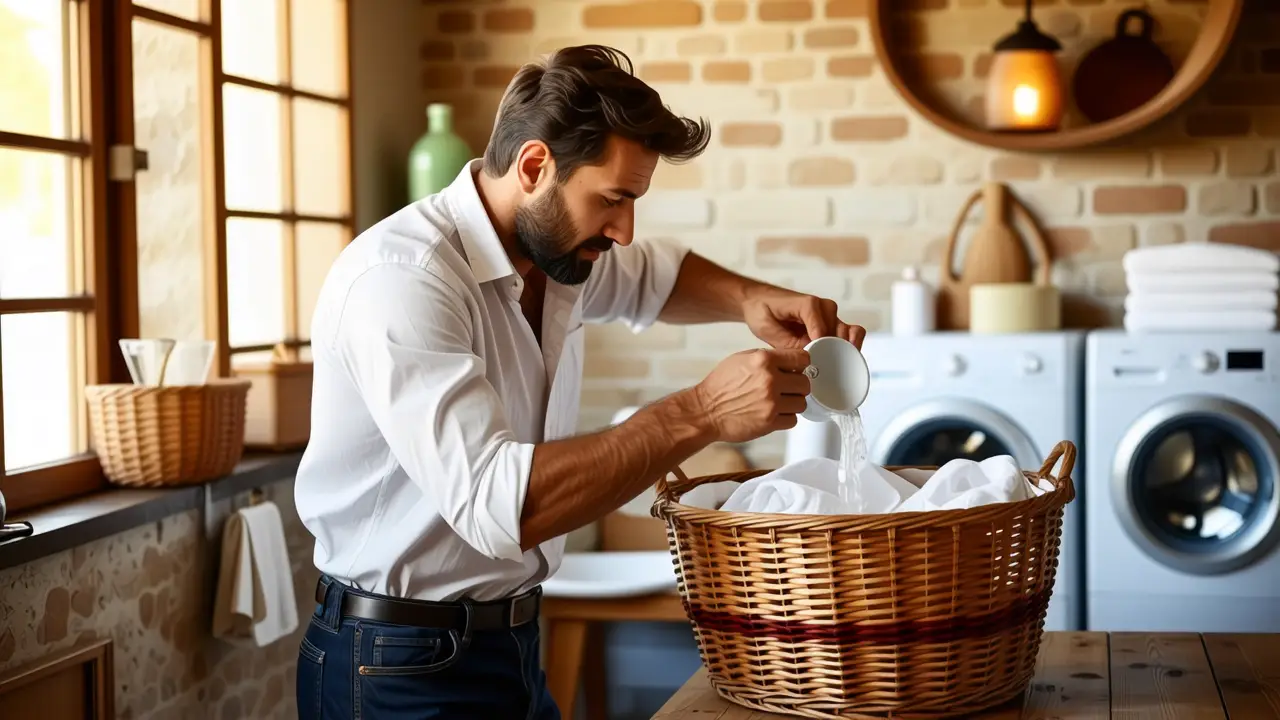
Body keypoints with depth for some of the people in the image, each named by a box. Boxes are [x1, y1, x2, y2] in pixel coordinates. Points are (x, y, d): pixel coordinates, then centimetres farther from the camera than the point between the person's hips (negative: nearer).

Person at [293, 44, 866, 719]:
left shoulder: (557, 243, 2)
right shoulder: (400, 280, -25)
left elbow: (655, 278, 25)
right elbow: (495, 503, -35)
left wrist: (751, 299, 2)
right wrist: (700, 415, -32)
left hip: (513, 639, 8)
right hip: (401, 665, -8)